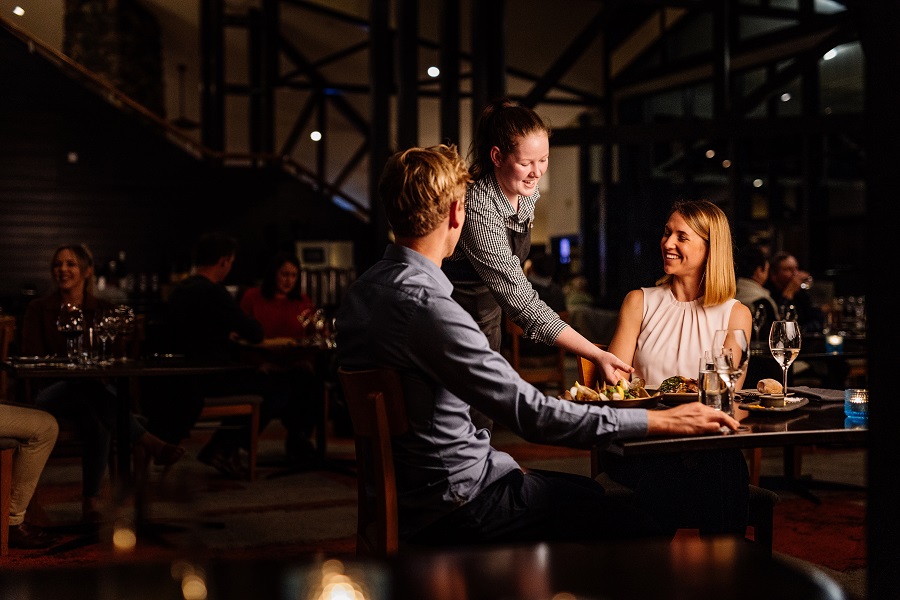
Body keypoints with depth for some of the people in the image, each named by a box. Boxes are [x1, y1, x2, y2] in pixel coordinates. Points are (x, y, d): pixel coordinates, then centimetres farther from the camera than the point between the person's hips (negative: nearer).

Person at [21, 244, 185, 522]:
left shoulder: (103, 309, 11)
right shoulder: (38, 309, 7)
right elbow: (33, 360, -1)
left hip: (96, 389, 1)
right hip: (52, 393, -1)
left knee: (95, 418, -38)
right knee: (89, 387, -40)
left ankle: (91, 497, -32)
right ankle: (148, 442, -44)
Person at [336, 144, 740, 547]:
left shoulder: (362, 290, 5)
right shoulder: (428, 306, -25)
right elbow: (532, 414, -25)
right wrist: (663, 421, -18)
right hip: (455, 511, -10)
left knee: (588, 492, 23)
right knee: (645, 535, -9)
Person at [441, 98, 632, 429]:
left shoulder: (526, 190, -4)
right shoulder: (478, 209, -30)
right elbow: (522, 302, -32)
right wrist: (597, 355, -34)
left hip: (486, 317, 8)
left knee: (482, 425, 11)